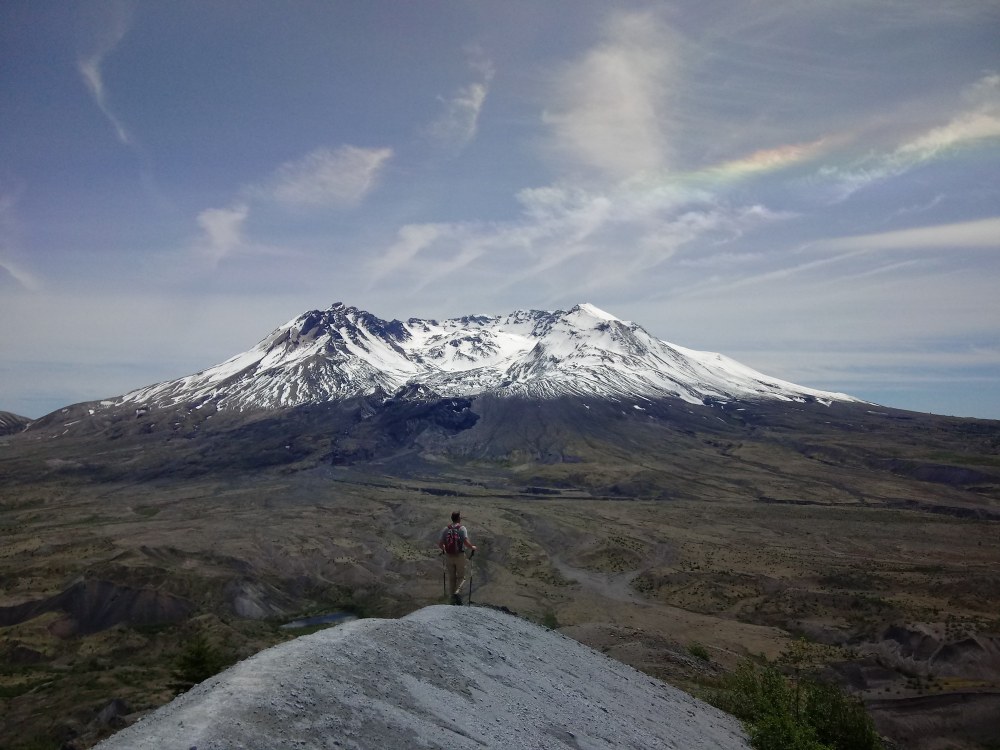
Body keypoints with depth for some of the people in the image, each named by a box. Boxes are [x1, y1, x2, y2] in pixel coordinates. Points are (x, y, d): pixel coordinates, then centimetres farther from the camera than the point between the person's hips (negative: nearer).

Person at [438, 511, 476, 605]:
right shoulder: (462, 528, -11)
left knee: (451, 577, 15)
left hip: (448, 556, 3)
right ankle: (457, 592, -13)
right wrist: (472, 547, -1)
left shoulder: (445, 529, -2)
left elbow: (440, 543, -2)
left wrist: (443, 549, 19)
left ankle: (453, 597, 19)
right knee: (461, 576, 10)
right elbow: (466, 542, -21)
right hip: (460, 555, -3)